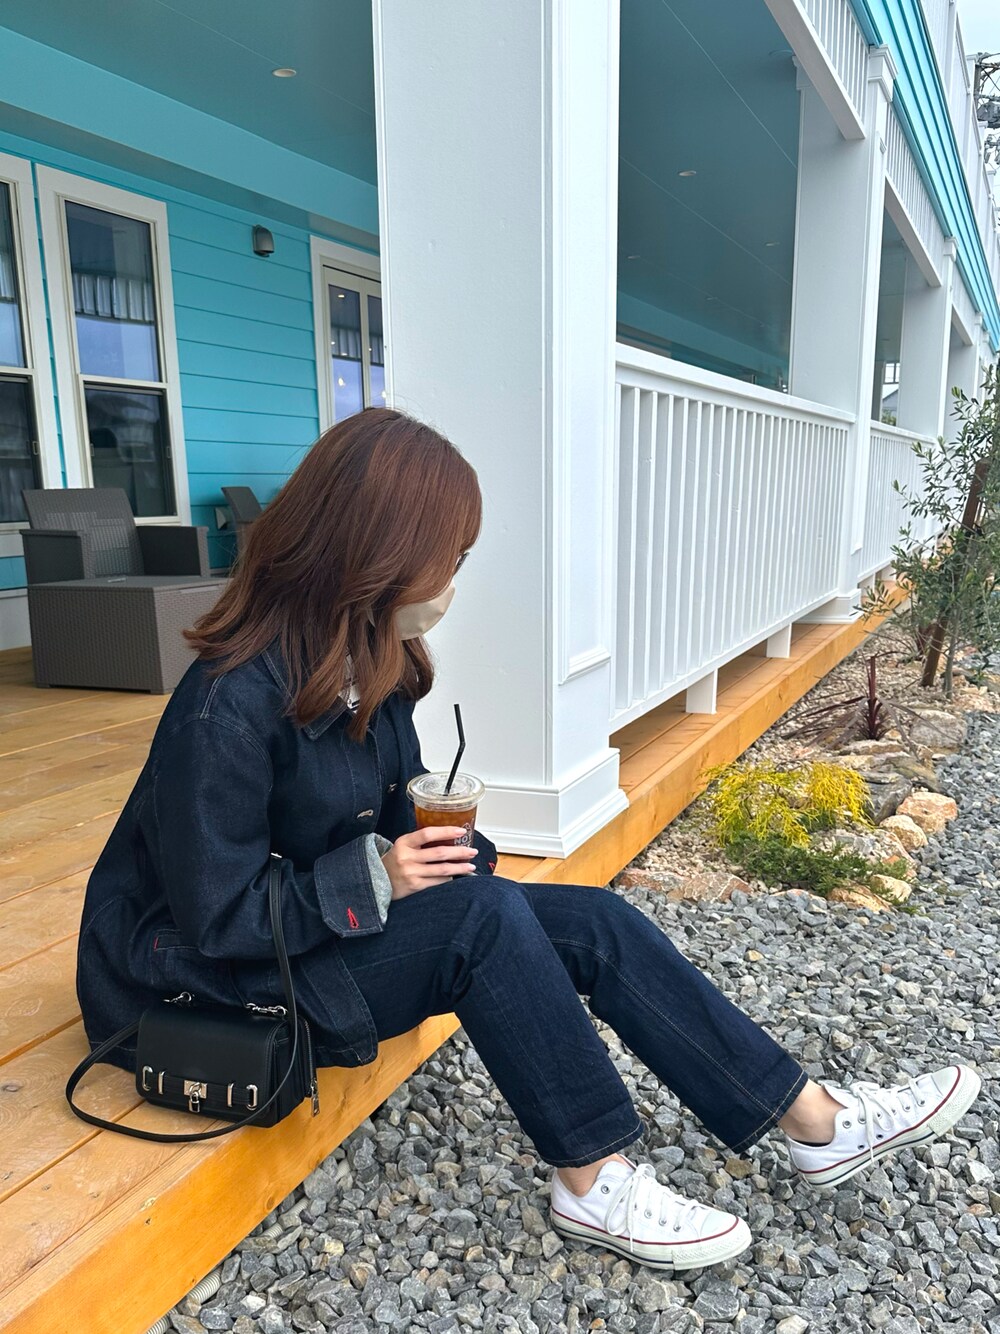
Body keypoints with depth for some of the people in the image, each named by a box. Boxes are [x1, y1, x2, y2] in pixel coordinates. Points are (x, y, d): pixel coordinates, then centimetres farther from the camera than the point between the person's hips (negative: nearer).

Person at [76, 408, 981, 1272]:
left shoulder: (373, 665, -2)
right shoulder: (229, 706, -27)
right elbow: (215, 922, -23)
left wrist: (431, 851, -12)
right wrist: (375, 878, -26)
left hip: (335, 930, 7)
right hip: (215, 980, -7)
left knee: (594, 923, -12)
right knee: (481, 916, -31)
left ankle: (813, 1120, -4)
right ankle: (594, 1183, -13)